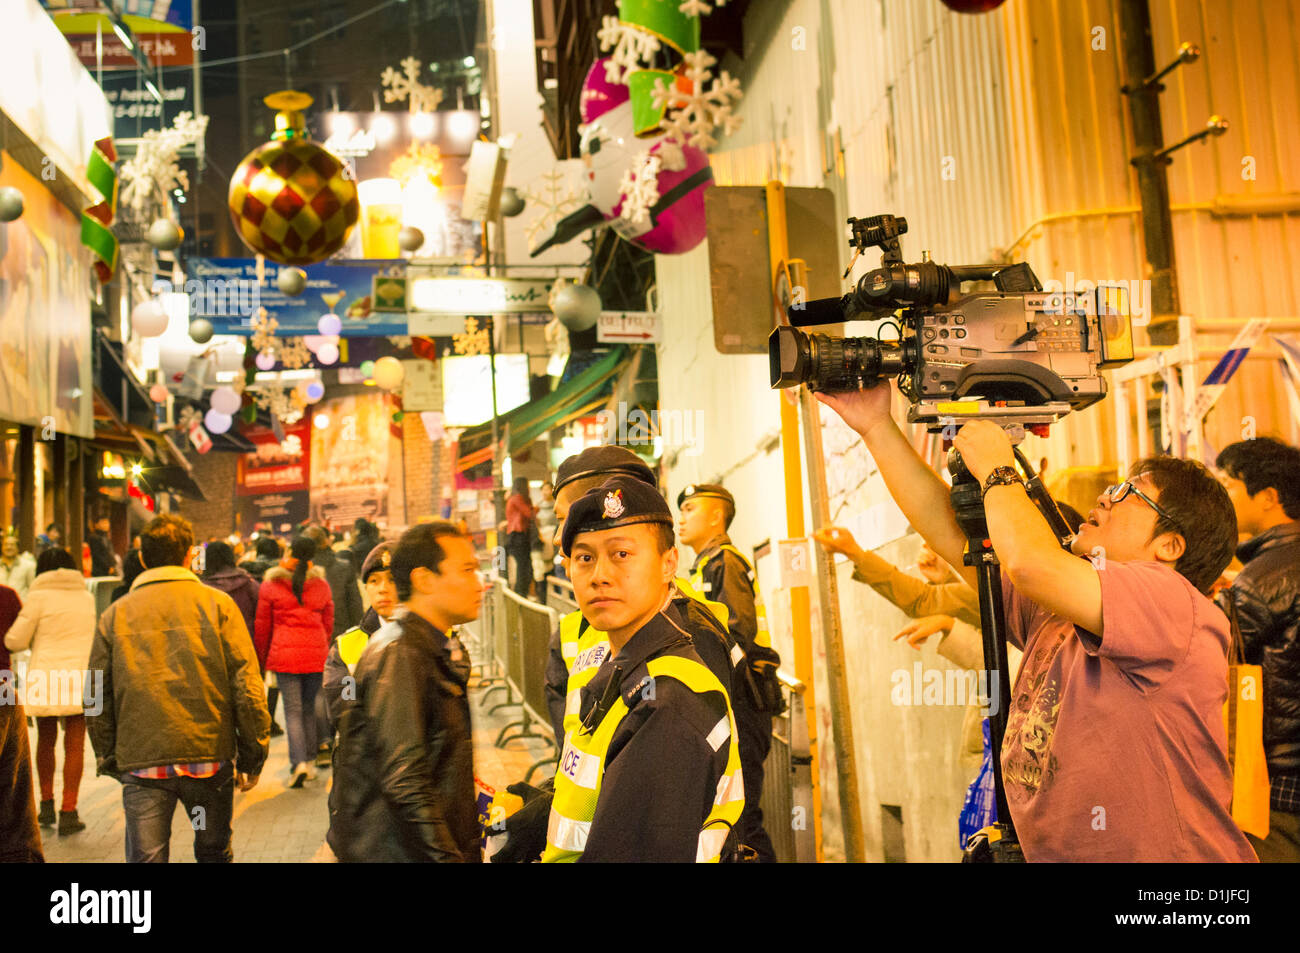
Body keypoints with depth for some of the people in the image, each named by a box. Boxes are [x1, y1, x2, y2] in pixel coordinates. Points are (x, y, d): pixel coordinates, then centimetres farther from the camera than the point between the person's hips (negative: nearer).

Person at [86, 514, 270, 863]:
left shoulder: (114, 615, 5)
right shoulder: (217, 603, -1)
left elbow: (96, 700, 6)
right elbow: (246, 685, -6)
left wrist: (108, 759, 18)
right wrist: (253, 755, 2)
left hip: (140, 764, 1)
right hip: (209, 757, 0)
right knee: (214, 853, 18)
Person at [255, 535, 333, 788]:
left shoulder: (271, 585, 0)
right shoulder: (321, 585, 6)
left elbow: (262, 626, 5)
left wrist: (262, 660, 16)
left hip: (284, 653, -2)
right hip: (316, 653, 2)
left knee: (293, 710, -2)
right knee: (309, 708, 13)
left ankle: (298, 763, -14)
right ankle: (309, 761, 16)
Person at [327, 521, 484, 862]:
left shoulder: (444, 651, 13)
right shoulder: (399, 654, -17)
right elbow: (405, 781, -23)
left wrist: (471, 843, 15)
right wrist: (447, 857, -23)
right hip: (393, 851, -9)